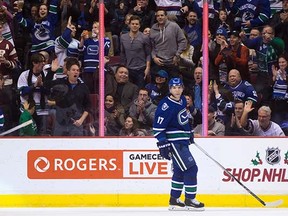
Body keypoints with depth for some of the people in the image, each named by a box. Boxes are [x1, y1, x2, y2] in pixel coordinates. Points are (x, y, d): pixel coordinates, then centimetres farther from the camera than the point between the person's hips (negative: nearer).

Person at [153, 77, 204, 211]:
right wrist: (162, 143, -23)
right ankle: (190, 200, -3)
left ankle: (174, 200, 25)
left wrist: (189, 132, 27)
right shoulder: (166, 106, -20)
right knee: (190, 168, -11)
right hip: (173, 142, -9)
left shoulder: (182, 100, 7)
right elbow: (158, 126, -20)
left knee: (180, 170, 15)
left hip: (183, 141, 9)